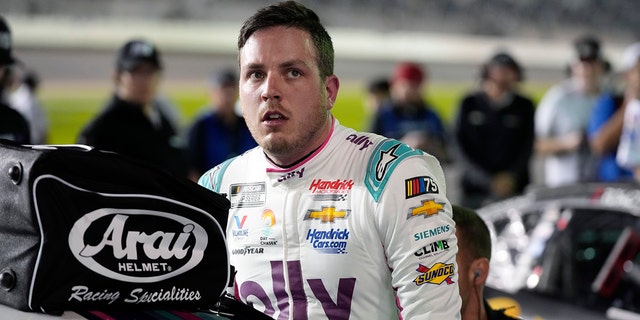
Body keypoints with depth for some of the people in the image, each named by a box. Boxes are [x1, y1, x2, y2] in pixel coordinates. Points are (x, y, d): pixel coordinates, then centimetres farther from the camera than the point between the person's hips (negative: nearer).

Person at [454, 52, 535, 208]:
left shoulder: (524, 106, 8)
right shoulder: (470, 104, 5)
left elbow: (527, 148, 7)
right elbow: (461, 148, 1)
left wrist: (511, 176, -10)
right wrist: (488, 181, -9)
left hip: (514, 189, 0)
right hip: (475, 189, 0)